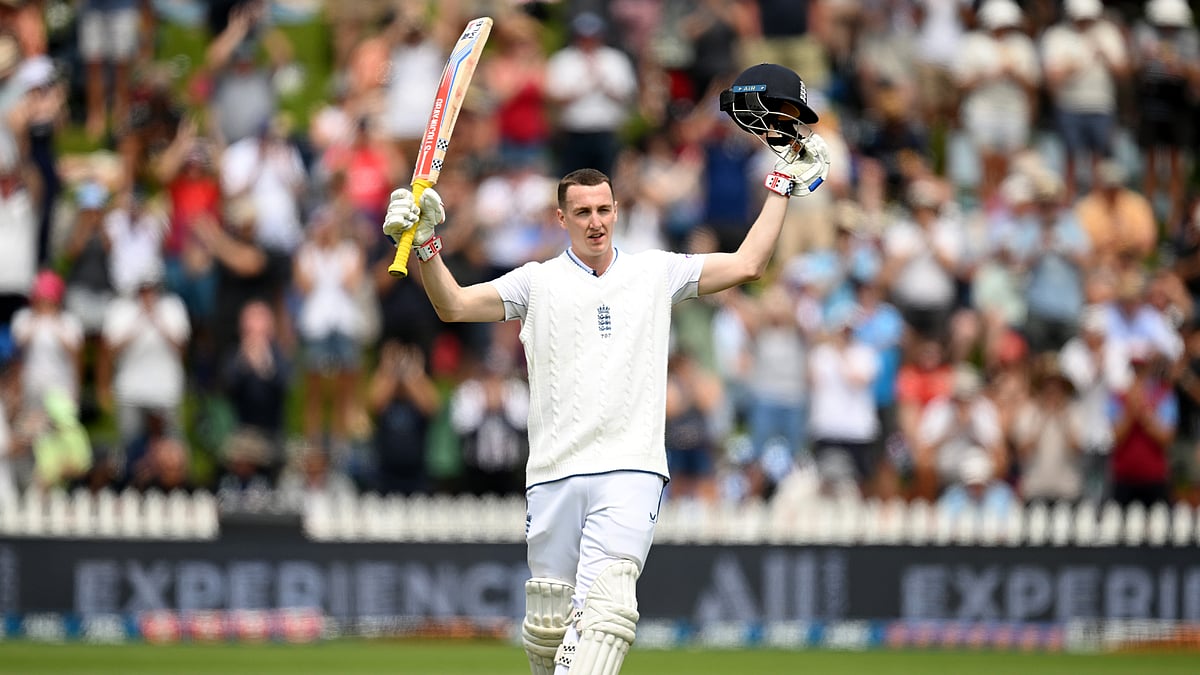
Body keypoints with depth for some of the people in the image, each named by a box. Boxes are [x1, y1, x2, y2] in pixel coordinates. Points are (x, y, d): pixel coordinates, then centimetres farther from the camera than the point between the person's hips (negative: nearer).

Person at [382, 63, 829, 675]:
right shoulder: (538, 282, 11)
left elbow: (747, 264, 12)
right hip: (553, 476, 1)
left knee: (606, 603, -21)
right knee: (548, 621, 1)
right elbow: (453, 305, 3)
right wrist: (424, 245, -12)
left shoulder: (656, 273, 14)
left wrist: (784, 181, 12)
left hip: (630, 473, -1)